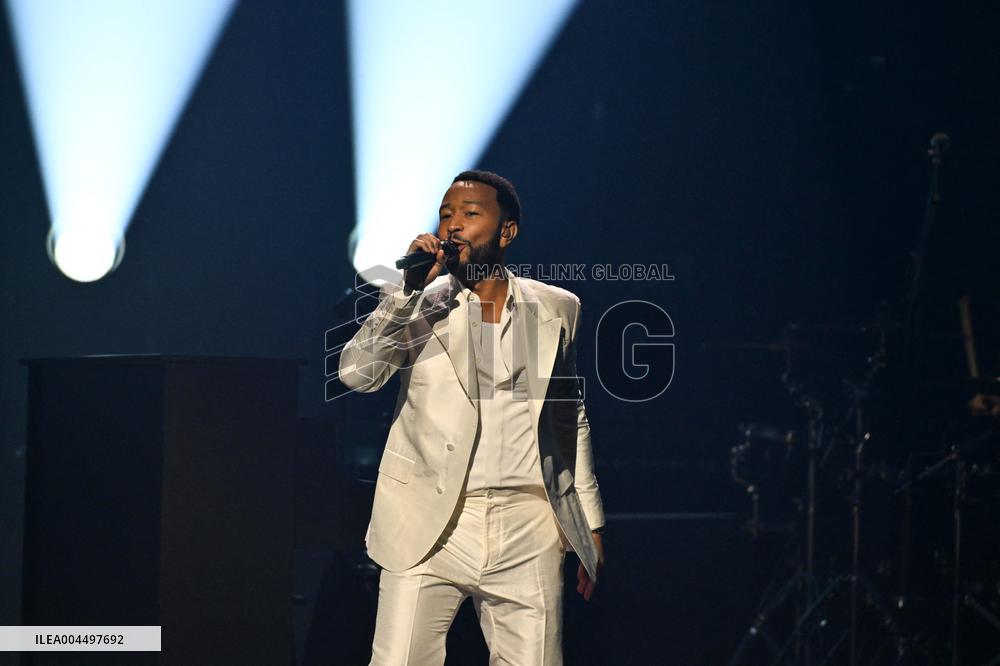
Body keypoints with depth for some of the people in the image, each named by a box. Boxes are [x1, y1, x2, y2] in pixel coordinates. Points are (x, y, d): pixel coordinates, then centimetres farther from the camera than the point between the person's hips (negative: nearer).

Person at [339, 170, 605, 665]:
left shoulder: (556, 308, 11)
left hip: (526, 532, 2)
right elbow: (356, 373, -10)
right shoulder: (420, 304, 5)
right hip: (430, 527, -1)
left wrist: (589, 523, 18)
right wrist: (410, 287, -16)